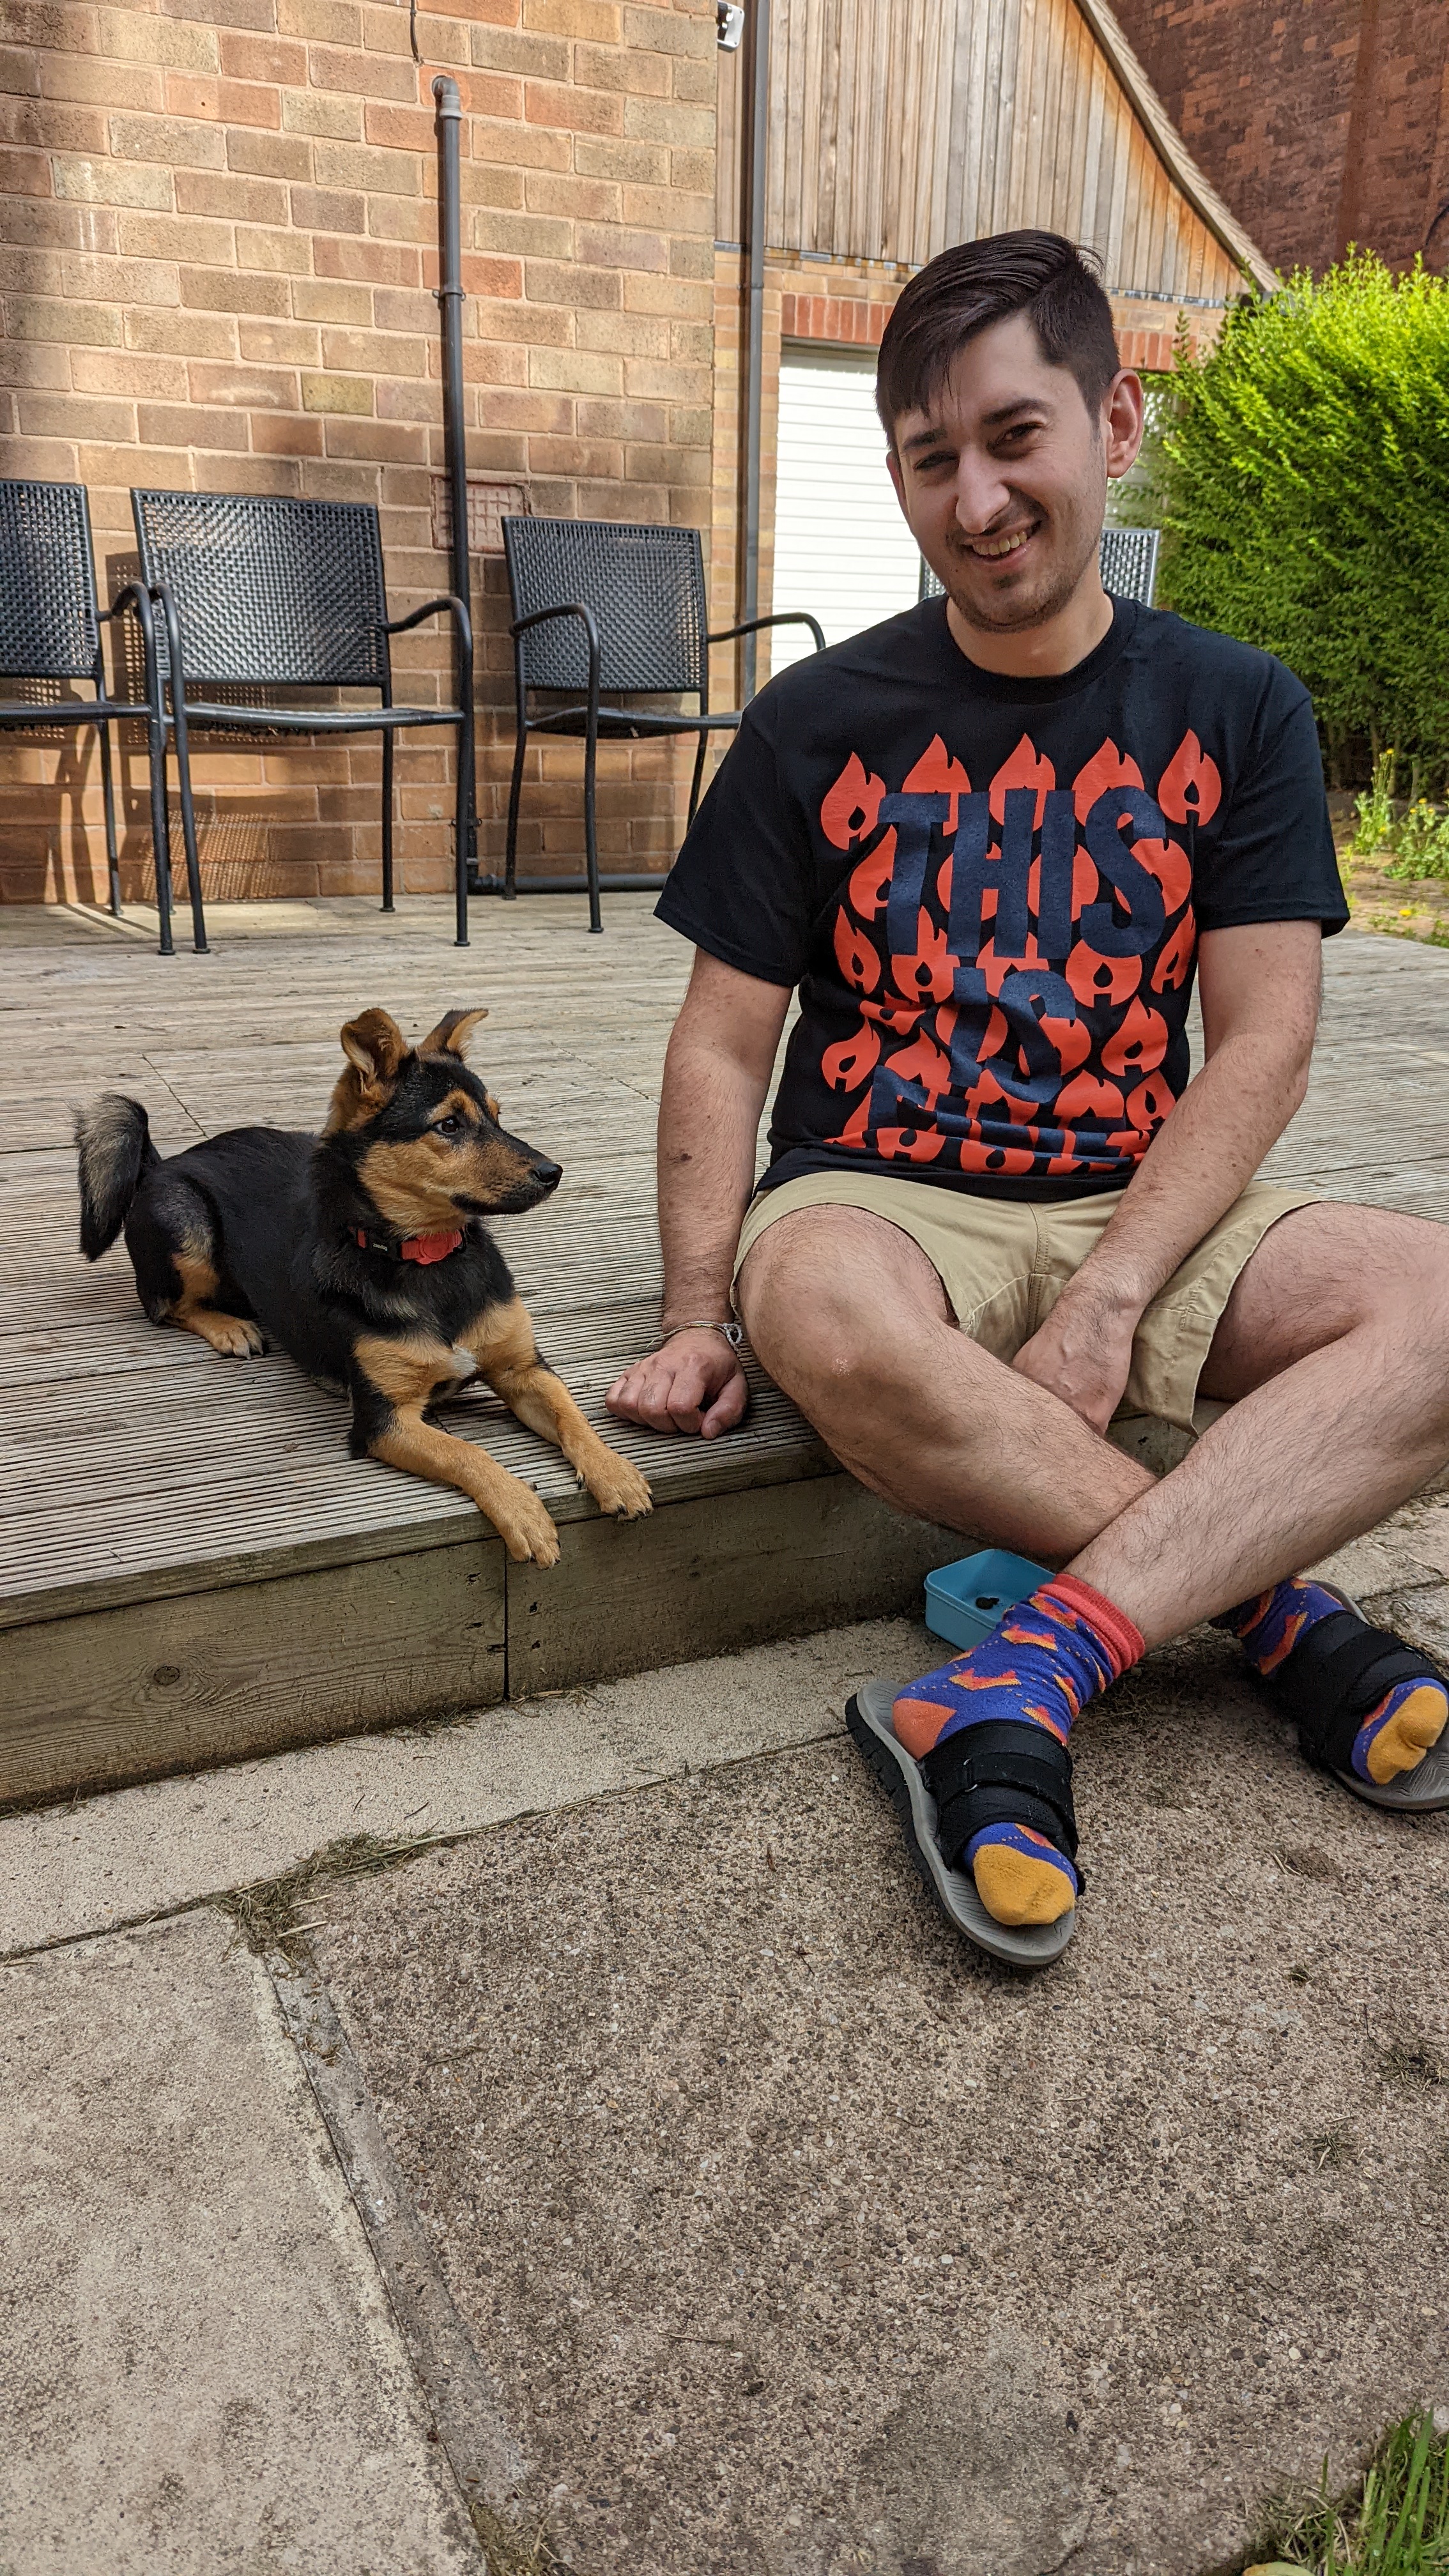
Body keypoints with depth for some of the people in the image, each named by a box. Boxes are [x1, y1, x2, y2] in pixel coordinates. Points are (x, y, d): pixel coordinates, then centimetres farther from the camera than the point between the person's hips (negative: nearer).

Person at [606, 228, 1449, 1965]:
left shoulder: (1235, 711, 5)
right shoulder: (820, 724, 2)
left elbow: (1262, 1043, -2)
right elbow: (723, 1047, 1)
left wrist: (1109, 1297, -16)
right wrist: (697, 1318, -13)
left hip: (1137, 1208, 2)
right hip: (876, 1192, -1)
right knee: (826, 1318, -37)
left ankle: (1031, 1675, -31)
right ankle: (1275, 1607, -19)